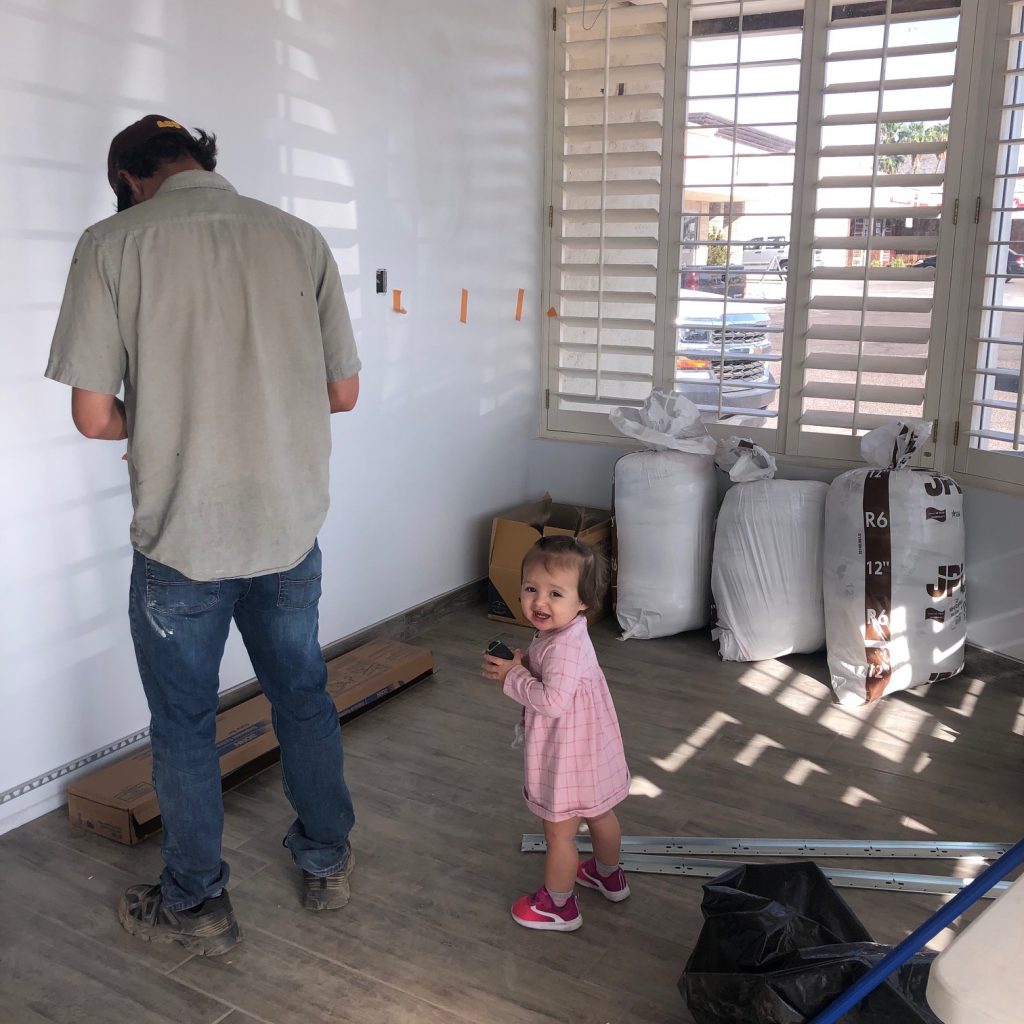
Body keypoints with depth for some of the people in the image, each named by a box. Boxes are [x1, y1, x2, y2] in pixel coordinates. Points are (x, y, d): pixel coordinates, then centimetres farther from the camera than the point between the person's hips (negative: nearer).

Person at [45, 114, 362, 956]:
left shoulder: (112, 244, -8)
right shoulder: (300, 238, 0)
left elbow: (94, 414, -11)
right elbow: (343, 393, 2)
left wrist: (158, 424, 10)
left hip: (182, 539, -3)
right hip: (291, 528, 3)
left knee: (184, 725, 15)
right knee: (304, 698, 21)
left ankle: (197, 905, 32)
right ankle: (327, 864, 38)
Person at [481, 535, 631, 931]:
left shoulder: (564, 647, -32)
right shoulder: (564, 633, -1)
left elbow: (553, 701, -38)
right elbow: (547, 677, 10)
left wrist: (513, 677, -26)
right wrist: (520, 666, -6)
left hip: (569, 757, -10)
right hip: (592, 749, 10)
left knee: (559, 832, 11)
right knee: (600, 815, 29)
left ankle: (559, 906, 30)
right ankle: (609, 876, 52)